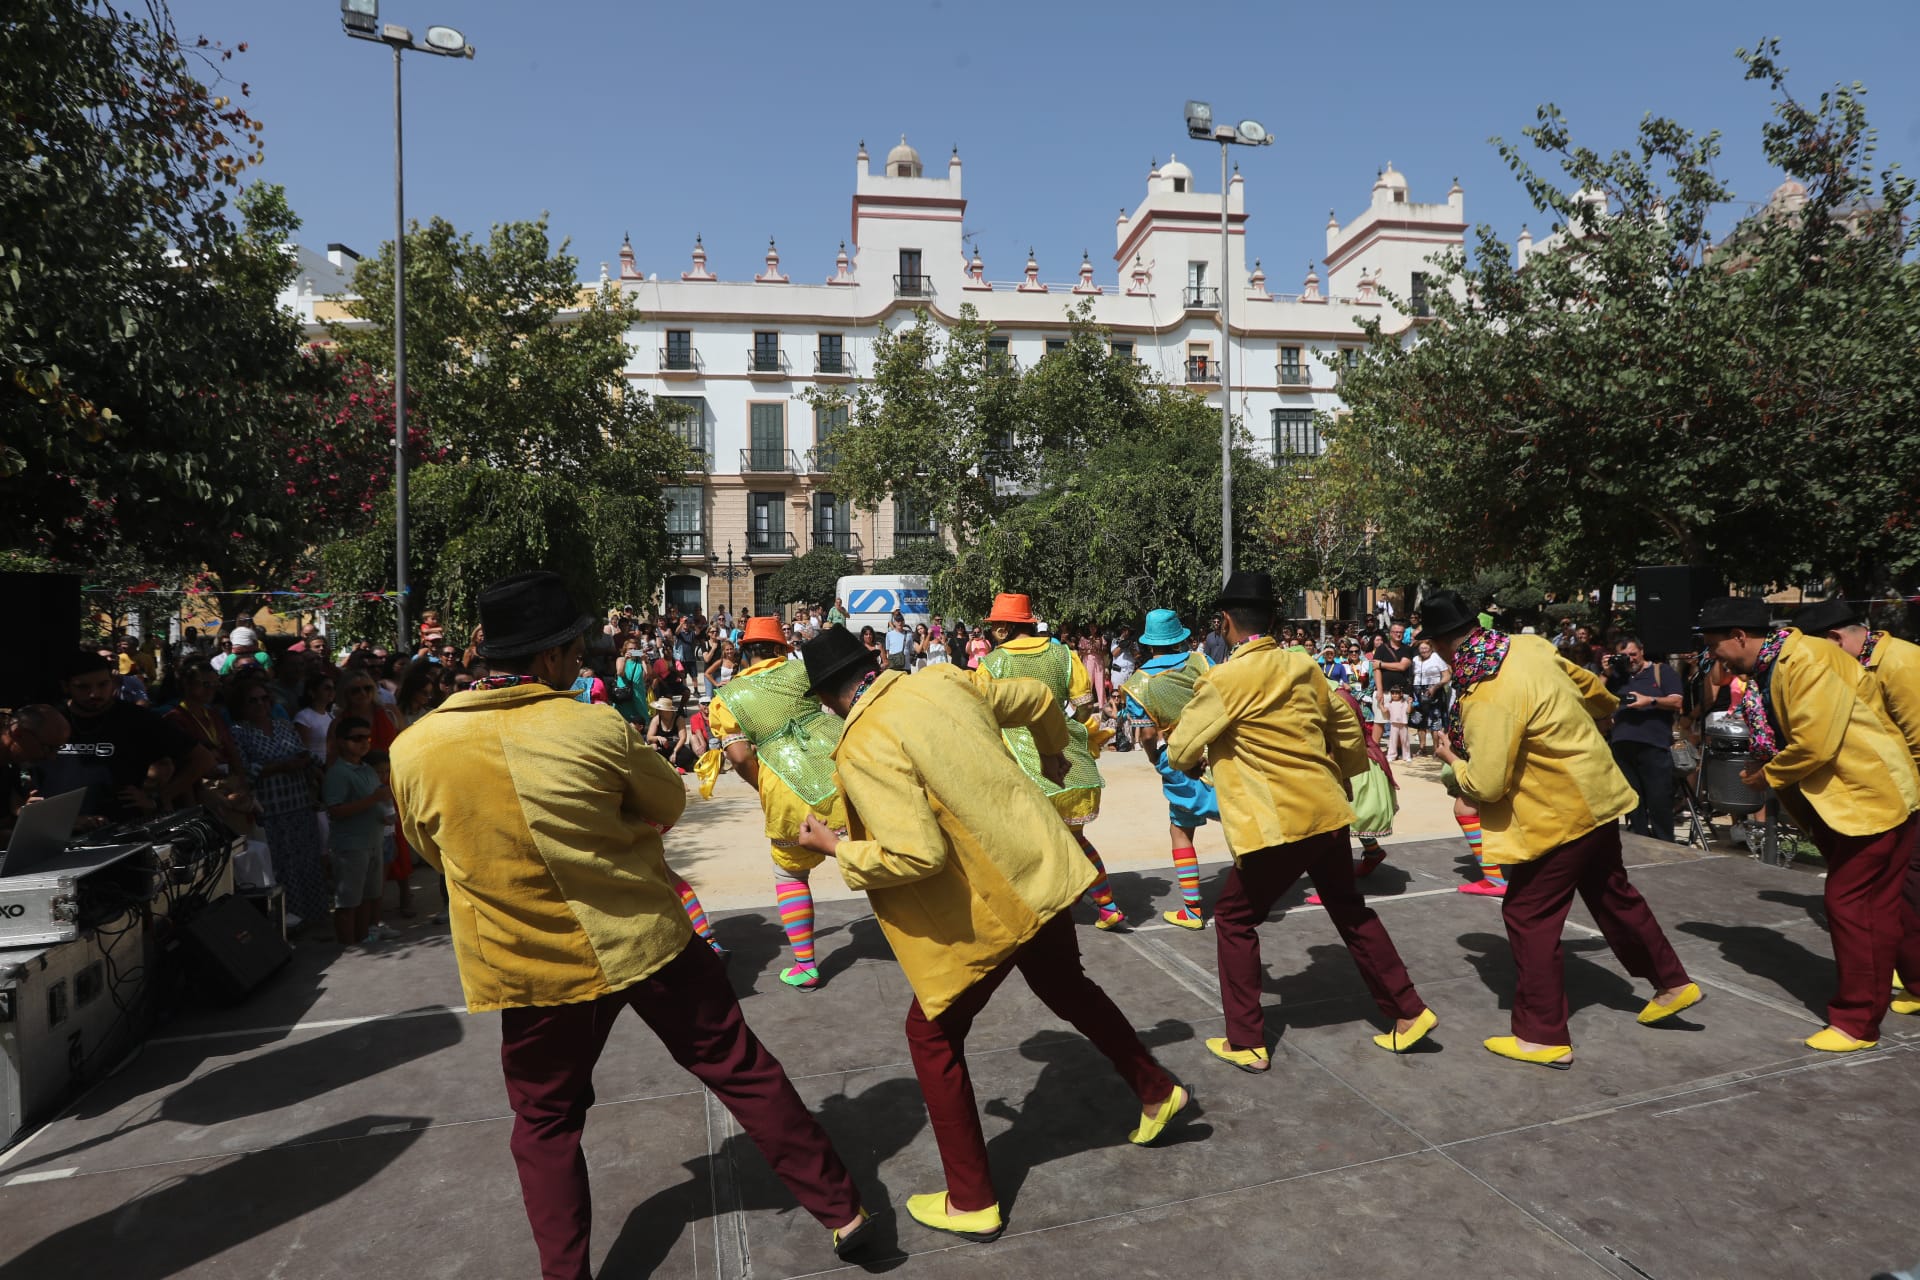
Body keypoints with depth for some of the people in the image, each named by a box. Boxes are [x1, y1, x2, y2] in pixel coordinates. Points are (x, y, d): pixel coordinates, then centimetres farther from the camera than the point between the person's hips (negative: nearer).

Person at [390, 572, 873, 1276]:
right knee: (742, 1070, 13)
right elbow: (668, 806, 1)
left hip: (533, 967, 1)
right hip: (647, 939, -1)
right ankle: (839, 1209, 23)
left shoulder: (412, 751, -8)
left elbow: (435, 853, 9)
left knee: (546, 1124, 24)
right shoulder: (599, 728, -15)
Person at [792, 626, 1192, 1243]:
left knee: (932, 1031, 14)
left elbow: (916, 855, -28)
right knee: (1066, 989, 31)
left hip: (987, 907, -7)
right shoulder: (941, 680, 0)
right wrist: (1052, 756, 34)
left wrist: (837, 849, -11)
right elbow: (1039, 700, 14)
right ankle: (1157, 1091, 49)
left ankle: (972, 1201, 25)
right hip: (1041, 870, 7)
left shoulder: (863, 748, -20)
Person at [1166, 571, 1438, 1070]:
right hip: (1328, 813, 6)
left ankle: (1246, 1043, 15)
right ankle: (1409, 1013, 33)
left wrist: (1200, 759, 20)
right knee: (1350, 911, 25)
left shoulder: (1222, 680, -12)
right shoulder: (1304, 666, 6)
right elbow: (1347, 728, 16)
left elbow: (1180, 753, -3)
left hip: (1277, 825, -6)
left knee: (1234, 920, 11)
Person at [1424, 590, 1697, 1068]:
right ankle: (1672, 983, 44)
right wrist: (1609, 705, 37)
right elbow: (1586, 682, 16)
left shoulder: (1486, 695, -29)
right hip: (1597, 794, 9)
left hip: (1561, 814, -9)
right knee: (1612, 894, 27)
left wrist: (1453, 759, -5)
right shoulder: (1528, 645, -4)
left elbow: (1485, 786, -25)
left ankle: (1544, 1036, 11)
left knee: (1527, 915, 2)